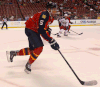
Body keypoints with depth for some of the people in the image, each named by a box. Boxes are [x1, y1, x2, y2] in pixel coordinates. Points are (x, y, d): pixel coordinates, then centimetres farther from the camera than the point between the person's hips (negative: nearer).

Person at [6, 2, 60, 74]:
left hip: (35, 31, 10)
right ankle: (28, 65, 1)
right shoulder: (44, 15, -27)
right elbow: (41, 31, -33)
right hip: (30, 30, -10)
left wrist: (47, 29, 3)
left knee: (32, 49, 12)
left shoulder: (51, 17, 5)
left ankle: (13, 53, 25)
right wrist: (51, 41, -33)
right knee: (39, 48, -19)